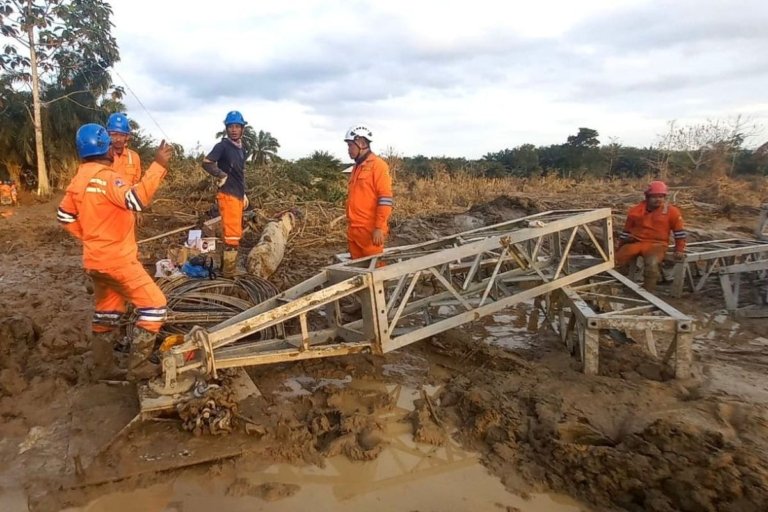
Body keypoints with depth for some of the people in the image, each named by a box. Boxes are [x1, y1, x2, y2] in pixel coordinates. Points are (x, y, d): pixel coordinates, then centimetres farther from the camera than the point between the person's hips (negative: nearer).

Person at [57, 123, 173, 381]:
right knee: (155, 305, -3)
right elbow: (137, 200, -37)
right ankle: (138, 366, 1)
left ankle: (103, 367, 30)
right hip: (118, 260, -9)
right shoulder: (107, 178, -20)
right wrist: (158, 165, -36)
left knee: (106, 312, 20)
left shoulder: (79, 179, 9)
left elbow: (65, 216, 17)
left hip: (95, 260, 9)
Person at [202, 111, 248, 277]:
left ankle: (227, 267, 28)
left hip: (238, 195, 9)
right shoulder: (222, 145, -9)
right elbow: (206, 163, -20)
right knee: (232, 235, -10)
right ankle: (229, 272, -4)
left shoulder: (240, 148, 16)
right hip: (228, 195, -9)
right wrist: (221, 175, -12)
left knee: (234, 233, 16)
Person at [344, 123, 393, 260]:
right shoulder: (357, 167, 17)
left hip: (370, 230, -8)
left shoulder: (377, 165, -8)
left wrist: (379, 228, -19)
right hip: (354, 231, 8)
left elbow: (385, 199, -14)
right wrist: (350, 227, 19)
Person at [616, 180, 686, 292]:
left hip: (657, 244, -3)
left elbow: (679, 232, 5)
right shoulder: (635, 210, 5)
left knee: (652, 264, -33)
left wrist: (679, 250, -1)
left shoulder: (672, 212, -1)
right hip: (635, 242, 3)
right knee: (615, 262, -9)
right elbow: (626, 231, 14)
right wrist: (620, 248, 15)